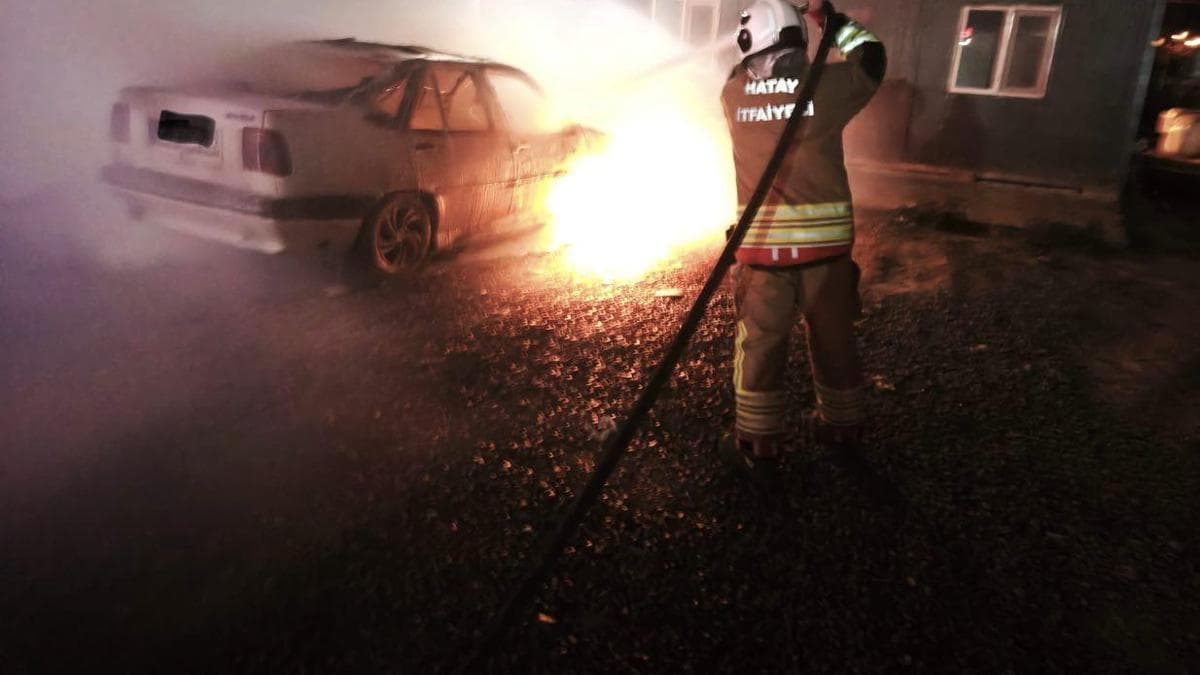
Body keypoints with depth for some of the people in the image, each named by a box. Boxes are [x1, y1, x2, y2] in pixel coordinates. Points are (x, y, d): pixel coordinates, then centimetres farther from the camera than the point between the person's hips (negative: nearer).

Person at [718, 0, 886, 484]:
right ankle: (842, 429, 35)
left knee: (760, 345, 9)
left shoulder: (734, 93, -1)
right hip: (826, 239, 1)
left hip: (763, 241, -1)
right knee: (834, 339, 17)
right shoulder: (827, 85, -3)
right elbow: (872, 57, 18)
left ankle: (759, 449, 16)